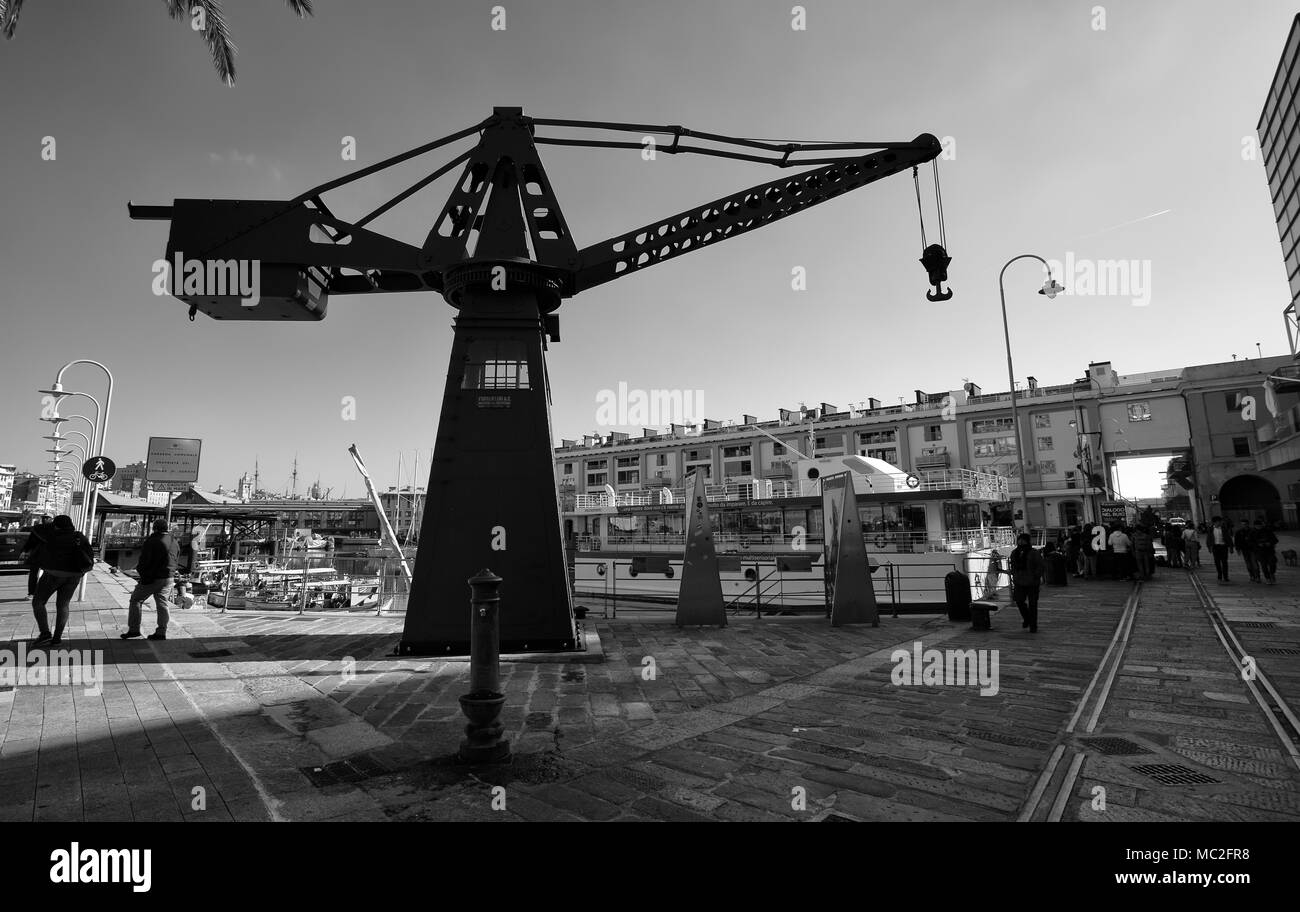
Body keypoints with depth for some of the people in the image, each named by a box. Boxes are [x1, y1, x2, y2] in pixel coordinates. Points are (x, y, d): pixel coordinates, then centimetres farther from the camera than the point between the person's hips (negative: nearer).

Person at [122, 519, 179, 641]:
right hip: (168, 578, 7)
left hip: (152, 578, -7)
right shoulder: (173, 541, 8)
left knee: (136, 600, 9)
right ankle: (161, 632, 13)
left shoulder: (152, 541, -15)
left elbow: (144, 559, -14)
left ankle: (134, 629, 10)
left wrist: (139, 570, 2)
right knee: (162, 604, 11)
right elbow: (175, 560, 13)